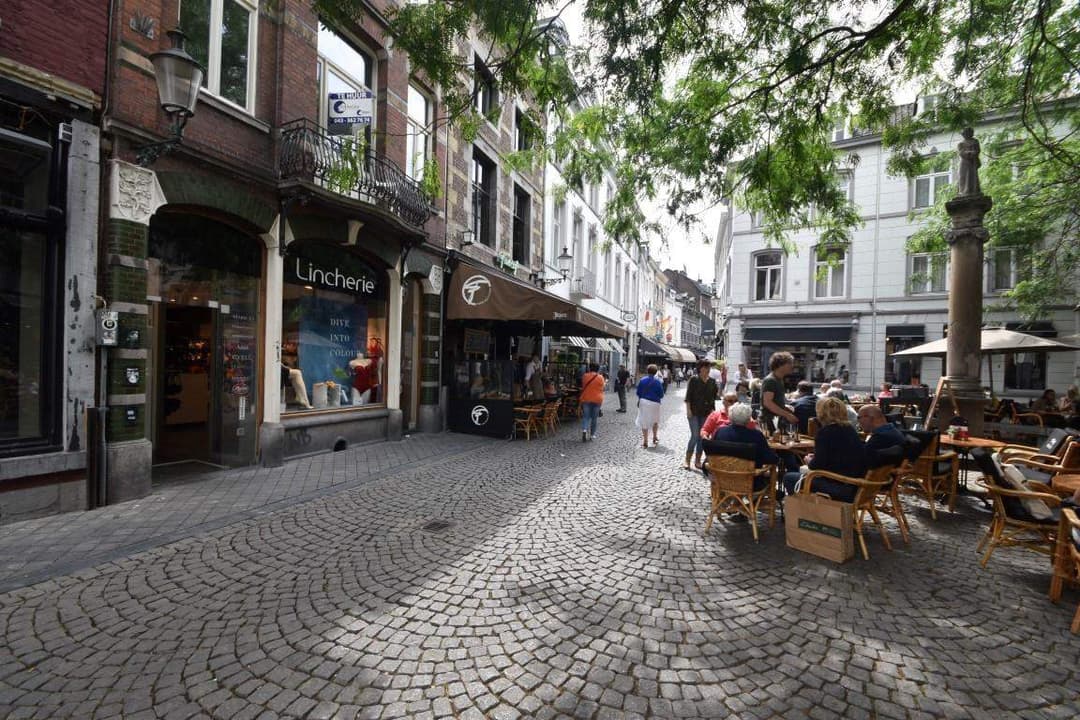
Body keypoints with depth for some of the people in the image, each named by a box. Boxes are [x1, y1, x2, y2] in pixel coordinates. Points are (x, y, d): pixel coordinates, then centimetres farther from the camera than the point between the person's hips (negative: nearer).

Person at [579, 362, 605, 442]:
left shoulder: (585, 376, -2)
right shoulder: (600, 377, -5)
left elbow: (583, 387, 8)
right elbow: (601, 389, 0)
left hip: (586, 399, 0)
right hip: (597, 399, 0)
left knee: (585, 416, 3)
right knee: (594, 418, 8)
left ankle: (584, 430, -21)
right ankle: (592, 434, 13)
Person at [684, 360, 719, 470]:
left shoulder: (712, 381, 7)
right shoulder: (694, 380, -4)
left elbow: (714, 396, 11)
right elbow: (688, 396, -5)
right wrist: (688, 410, -11)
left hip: (706, 413, 4)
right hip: (694, 412, -4)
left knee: (702, 437, 8)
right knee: (695, 435, -10)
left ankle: (697, 461, 18)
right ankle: (687, 460, 4)